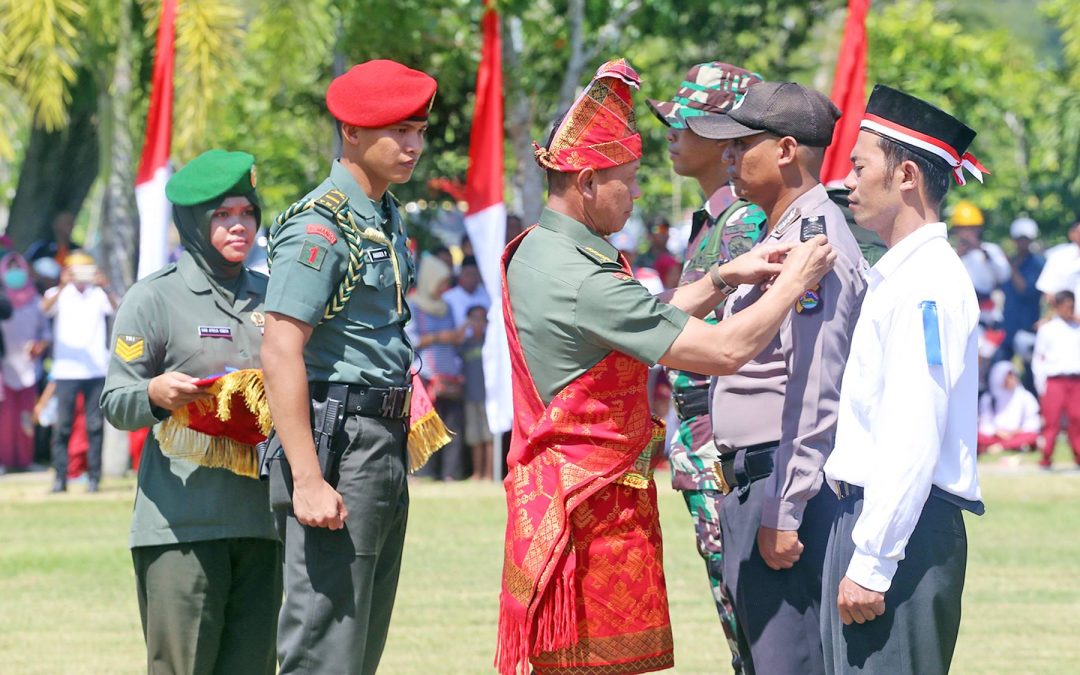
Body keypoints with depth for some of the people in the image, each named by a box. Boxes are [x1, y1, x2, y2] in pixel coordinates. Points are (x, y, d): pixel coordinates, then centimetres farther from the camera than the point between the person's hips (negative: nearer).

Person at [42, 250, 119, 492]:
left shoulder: (98, 295, 8)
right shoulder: (59, 294, 5)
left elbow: (116, 309, -10)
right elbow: (46, 308, -16)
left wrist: (105, 289, -29)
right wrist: (62, 287, -34)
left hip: (96, 371, 1)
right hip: (66, 370, -1)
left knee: (95, 425, 1)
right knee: (62, 425, -3)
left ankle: (94, 476, 6)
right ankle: (60, 477, 0)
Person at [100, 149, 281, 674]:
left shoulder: (269, 296, 17)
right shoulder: (155, 297, 2)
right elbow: (115, 403, -1)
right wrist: (155, 394, -22)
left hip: (260, 516, 5)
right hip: (180, 523, -5)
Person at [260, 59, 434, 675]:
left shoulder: (390, 219, 16)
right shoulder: (321, 226, -13)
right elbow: (282, 352, -20)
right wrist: (308, 480, -25)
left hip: (386, 444, 10)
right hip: (337, 439, -10)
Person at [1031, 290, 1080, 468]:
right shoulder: (1047, 329, 6)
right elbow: (1038, 359, 5)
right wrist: (1041, 385, -1)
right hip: (1055, 379, -2)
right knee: (1052, 421, -6)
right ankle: (1046, 458, -2)